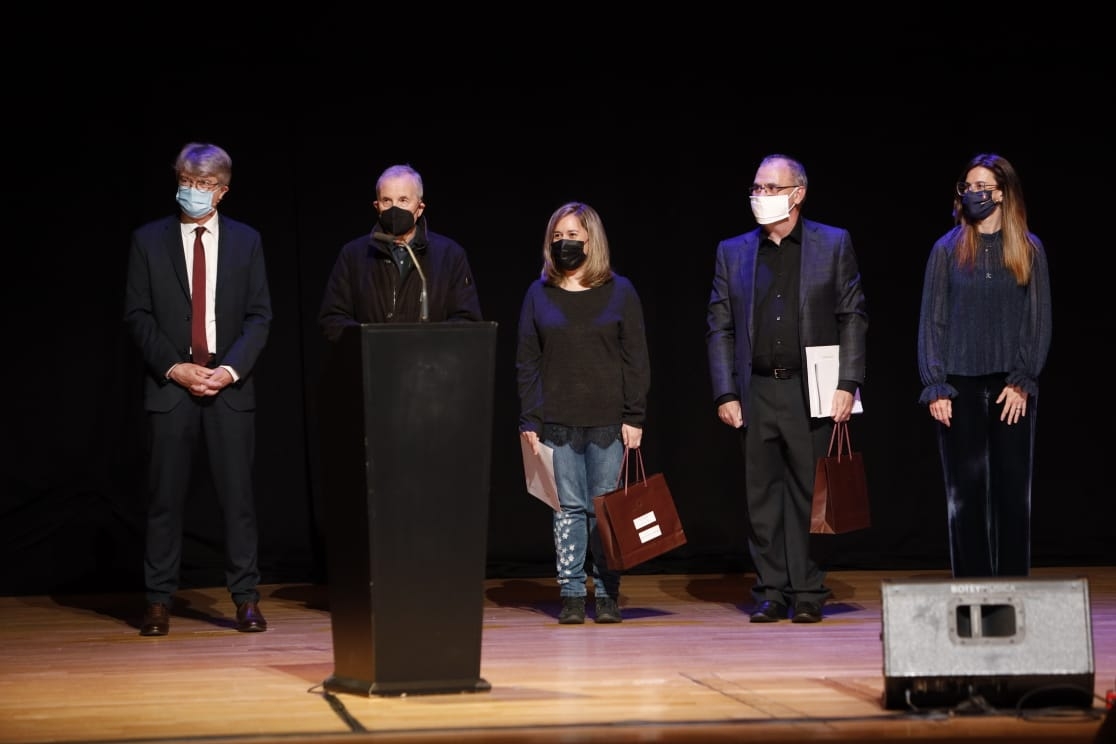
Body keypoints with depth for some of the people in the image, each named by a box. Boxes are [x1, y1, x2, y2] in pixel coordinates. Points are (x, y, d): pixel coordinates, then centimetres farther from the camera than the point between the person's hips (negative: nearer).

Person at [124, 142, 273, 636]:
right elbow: (137, 315, 2)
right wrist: (175, 368, -9)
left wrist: (231, 369, -9)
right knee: (166, 496, 0)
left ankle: (246, 599, 4)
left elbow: (260, 316, 5)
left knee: (237, 493, 0)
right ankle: (159, 601, 5)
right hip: (169, 386, -1)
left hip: (230, 386, 1)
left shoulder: (246, 241, 8)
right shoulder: (149, 241, 5)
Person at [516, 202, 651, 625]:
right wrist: (529, 421, 0)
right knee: (569, 508, 1)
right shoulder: (539, 293, 7)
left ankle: (606, 594, 6)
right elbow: (527, 362, 7)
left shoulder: (619, 291, 4)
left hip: (608, 421, -1)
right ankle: (571, 594, 5)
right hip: (557, 422, 1)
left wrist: (634, 417, -4)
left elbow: (636, 360, 3)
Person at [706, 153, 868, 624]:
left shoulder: (833, 245, 4)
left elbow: (853, 317, 2)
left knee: (809, 494, 0)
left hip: (811, 391, -2)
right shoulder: (732, 252, 11)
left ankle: (807, 594, 6)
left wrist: (847, 385, -7)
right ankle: (771, 593, 10)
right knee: (762, 496, 4)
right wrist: (725, 394, 1)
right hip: (756, 392, 2)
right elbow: (719, 327, 9)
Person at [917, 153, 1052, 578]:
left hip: (1012, 387, 0)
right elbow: (932, 321, 3)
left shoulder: (1029, 250, 5)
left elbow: (1039, 322, 3)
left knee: (1012, 490, 1)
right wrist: (935, 388, -4)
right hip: (960, 387, 0)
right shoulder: (947, 250, 5)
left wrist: (1022, 382, -7)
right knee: (965, 491, 0)